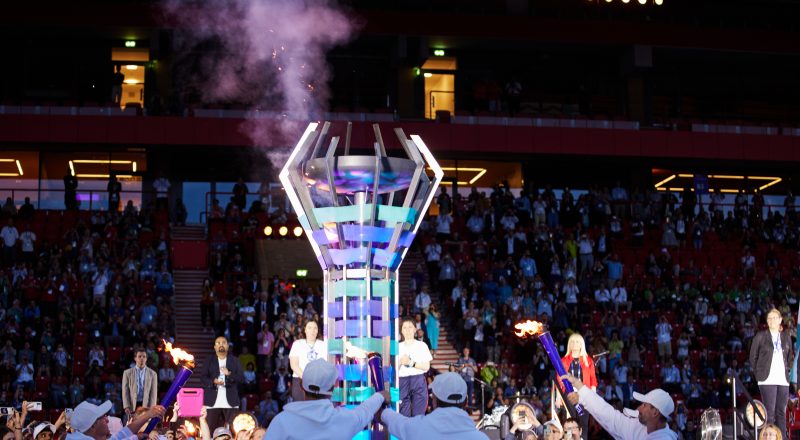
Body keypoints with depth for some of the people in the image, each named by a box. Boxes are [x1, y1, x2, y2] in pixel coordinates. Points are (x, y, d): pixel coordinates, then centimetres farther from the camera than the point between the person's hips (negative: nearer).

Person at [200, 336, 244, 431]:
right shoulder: (209, 361, 9)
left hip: (230, 402, 0)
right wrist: (213, 381, -17)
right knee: (210, 430, -1)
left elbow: (241, 378, 3)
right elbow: (203, 378, 2)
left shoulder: (234, 361, 10)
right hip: (212, 402, 0)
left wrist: (229, 374, -14)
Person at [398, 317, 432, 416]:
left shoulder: (422, 345, 6)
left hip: (418, 381, -1)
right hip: (402, 381, 1)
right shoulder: (398, 347, 11)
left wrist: (411, 363, -10)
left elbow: (426, 367, 0)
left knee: (418, 415, -3)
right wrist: (400, 362, -13)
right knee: (404, 415, -1)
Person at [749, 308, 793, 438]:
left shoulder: (786, 337, 13)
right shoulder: (760, 336, 3)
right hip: (768, 379, -4)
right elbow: (753, 357, 7)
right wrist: (759, 373, 3)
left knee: (782, 411, 5)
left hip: (783, 379, 4)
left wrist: (787, 369, 11)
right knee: (770, 412, -8)